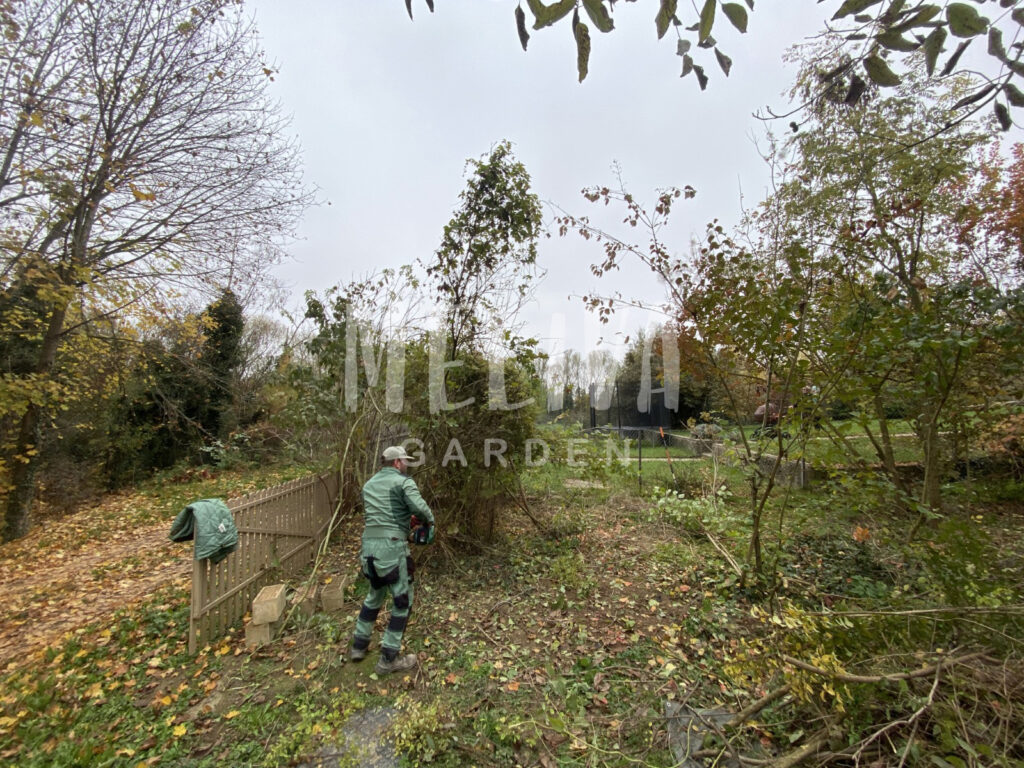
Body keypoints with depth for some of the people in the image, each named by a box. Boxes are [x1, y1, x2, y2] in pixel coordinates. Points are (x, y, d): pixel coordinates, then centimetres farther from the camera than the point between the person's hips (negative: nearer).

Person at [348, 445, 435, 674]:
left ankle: (359, 646, 39)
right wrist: (429, 523, -1)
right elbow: (420, 509, -22)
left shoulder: (369, 484, 15)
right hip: (391, 546, -8)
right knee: (402, 601, 8)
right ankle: (389, 659, 17)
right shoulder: (403, 482, -9)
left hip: (369, 545, 8)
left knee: (375, 595, 28)